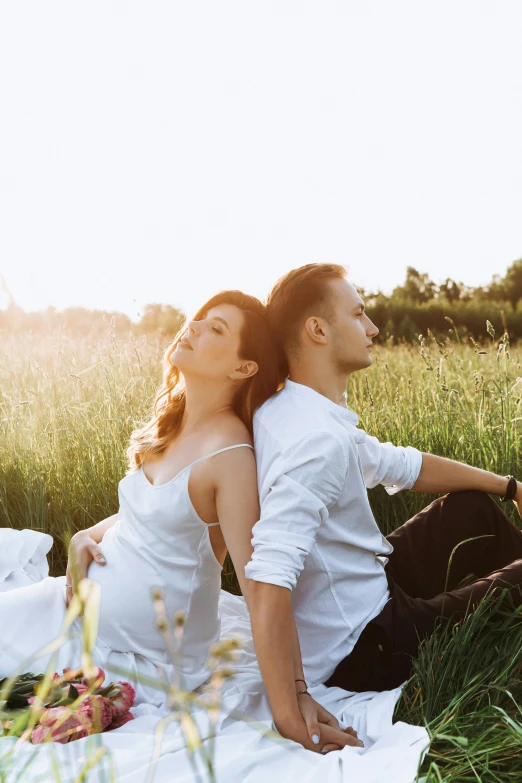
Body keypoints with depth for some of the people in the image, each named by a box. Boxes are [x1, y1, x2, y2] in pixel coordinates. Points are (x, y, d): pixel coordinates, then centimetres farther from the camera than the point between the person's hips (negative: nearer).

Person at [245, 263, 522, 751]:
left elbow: (401, 466, 12)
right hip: (366, 650, -9)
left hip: (366, 595, 10)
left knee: (472, 508, 20)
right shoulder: (318, 440, -31)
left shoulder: (298, 415, 1)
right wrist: (291, 718, -36)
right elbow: (268, 582, -39)